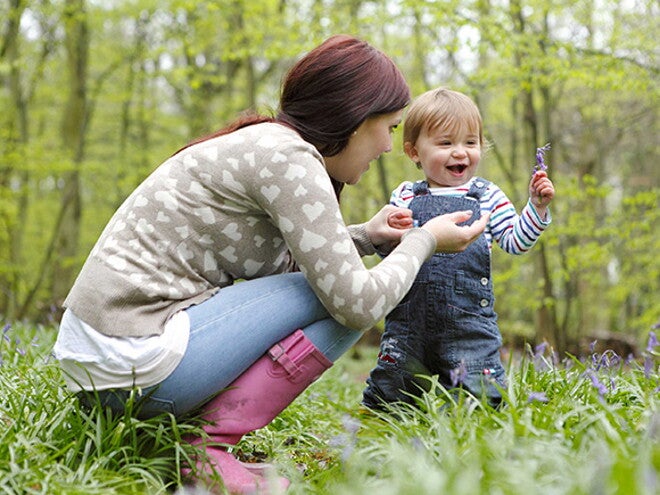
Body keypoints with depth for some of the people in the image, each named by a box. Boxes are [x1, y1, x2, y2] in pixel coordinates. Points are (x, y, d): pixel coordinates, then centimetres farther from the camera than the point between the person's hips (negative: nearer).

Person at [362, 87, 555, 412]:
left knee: (479, 399, -3)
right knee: (387, 399, 8)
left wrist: (537, 207, -6)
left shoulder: (488, 196, 8)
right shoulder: (404, 196, 9)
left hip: (469, 323, -1)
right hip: (409, 321, 1)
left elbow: (515, 242, 5)